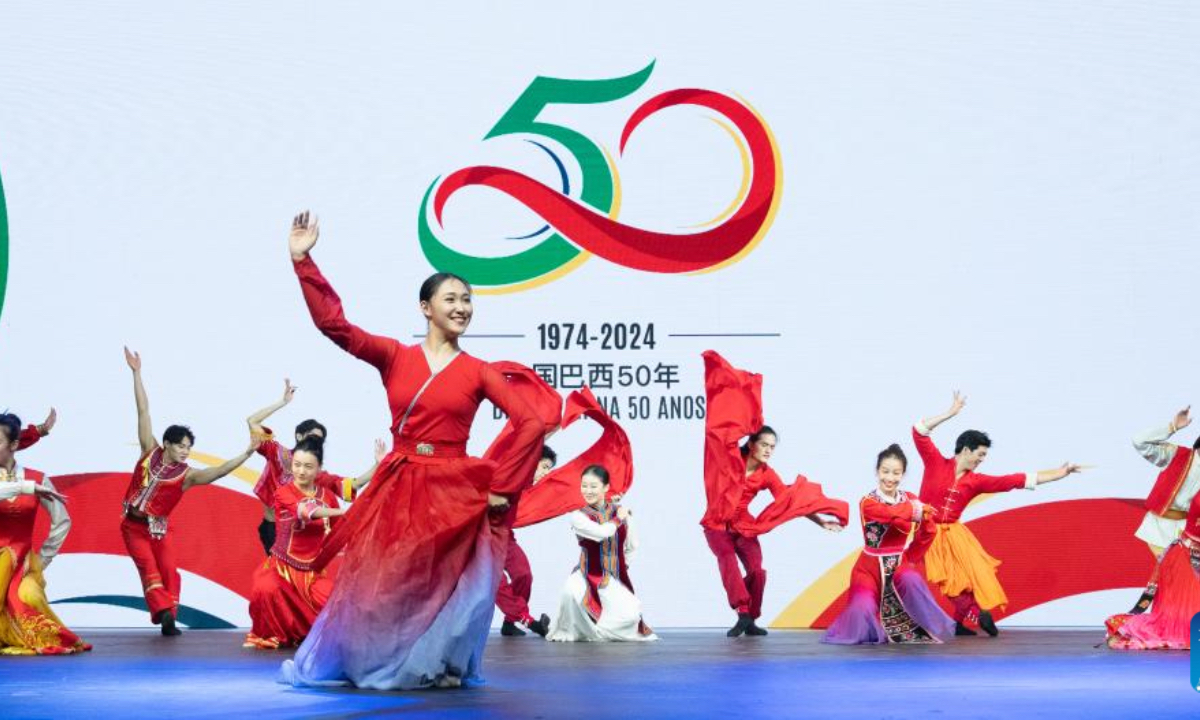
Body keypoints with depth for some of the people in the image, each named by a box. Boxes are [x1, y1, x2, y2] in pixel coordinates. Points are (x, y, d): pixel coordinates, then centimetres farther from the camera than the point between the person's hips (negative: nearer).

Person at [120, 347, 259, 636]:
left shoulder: (186, 475, -7)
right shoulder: (150, 451, -5)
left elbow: (219, 471, -21)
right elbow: (143, 412, -6)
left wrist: (246, 454, -33)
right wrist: (136, 373, -5)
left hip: (158, 528, 1)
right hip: (133, 525, -1)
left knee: (168, 570, -7)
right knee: (149, 567, -11)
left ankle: (168, 619, -5)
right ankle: (164, 612, -19)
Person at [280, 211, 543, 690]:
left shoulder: (478, 372, 1)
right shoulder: (394, 356, 4)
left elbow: (530, 425, -5)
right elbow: (333, 324, -5)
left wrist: (502, 487, -9)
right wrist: (303, 261, -12)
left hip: (454, 491, -1)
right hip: (398, 488, 1)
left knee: (446, 585, 1)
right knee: (384, 582, 5)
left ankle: (439, 667, 18)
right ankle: (366, 663, 23)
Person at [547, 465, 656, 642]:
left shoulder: (620, 511, 4)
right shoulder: (578, 516, -6)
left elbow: (632, 546, 15)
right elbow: (602, 532, -22)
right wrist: (618, 519, -8)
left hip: (616, 579, 3)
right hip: (588, 576, -3)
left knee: (629, 616, -20)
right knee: (571, 591, -36)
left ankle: (594, 631, 12)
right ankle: (567, 632, -6)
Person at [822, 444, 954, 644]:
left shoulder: (910, 499, 0)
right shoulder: (868, 502, -14)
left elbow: (929, 531, 6)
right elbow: (891, 513, -33)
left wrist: (910, 556, -1)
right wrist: (914, 509, -21)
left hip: (900, 563, 2)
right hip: (871, 566, -2)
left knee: (912, 582, -31)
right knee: (863, 609, -20)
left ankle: (930, 629, -11)